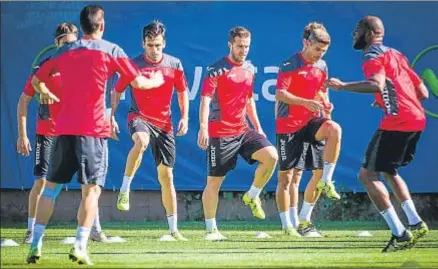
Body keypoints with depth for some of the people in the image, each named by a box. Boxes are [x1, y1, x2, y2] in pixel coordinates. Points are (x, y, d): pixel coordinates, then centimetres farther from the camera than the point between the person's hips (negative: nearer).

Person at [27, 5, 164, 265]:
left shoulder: (65, 51, 12)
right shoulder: (111, 50, 0)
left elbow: (37, 80, 21)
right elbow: (138, 82, 1)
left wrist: (45, 93, 43)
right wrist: (156, 80, 22)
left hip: (64, 128, 3)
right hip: (93, 130, -3)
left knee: (51, 185, 11)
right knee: (91, 189, -1)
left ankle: (36, 244, 6)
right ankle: (80, 246, -13)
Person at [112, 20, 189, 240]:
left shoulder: (174, 65, 2)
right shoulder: (133, 64, -5)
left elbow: (182, 92, 15)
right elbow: (117, 91, 4)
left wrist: (184, 117, 4)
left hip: (164, 123, 3)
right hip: (139, 117, -3)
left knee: (166, 176, 5)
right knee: (141, 141, -41)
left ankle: (173, 229, 13)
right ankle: (125, 189, -29)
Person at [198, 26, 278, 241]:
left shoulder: (249, 69, 12)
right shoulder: (217, 69, -9)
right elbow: (205, 100, -15)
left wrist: (257, 126, 20)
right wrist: (203, 127, -27)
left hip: (243, 130, 6)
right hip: (220, 133, -6)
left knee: (271, 155, -16)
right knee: (214, 181, 0)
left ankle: (252, 196, 5)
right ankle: (211, 229, 10)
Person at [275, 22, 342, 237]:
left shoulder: (322, 66, 10)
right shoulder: (290, 65, -9)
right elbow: (280, 94, -18)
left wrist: (325, 103, 1)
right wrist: (306, 102, -30)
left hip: (311, 122, 5)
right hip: (289, 125, -5)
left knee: (334, 129, -28)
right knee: (287, 175, -2)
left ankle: (325, 181, -17)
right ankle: (288, 225, 5)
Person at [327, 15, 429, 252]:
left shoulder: (373, 56, -3)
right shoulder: (395, 55, 23)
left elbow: (377, 84, -25)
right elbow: (423, 93, 22)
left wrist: (343, 86, -21)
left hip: (397, 122, -9)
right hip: (417, 119, 9)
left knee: (367, 175, -4)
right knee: (389, 172, 26)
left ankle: (400, 234, -11)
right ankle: (415, 224, 17)